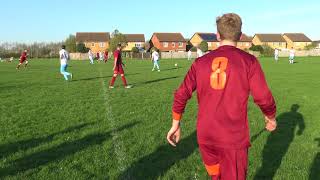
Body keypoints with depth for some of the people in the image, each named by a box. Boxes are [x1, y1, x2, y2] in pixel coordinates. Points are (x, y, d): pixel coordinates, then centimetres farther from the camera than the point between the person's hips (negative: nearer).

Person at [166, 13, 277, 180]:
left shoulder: (201, 62, 0)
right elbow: (263, 98, -8)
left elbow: (181, 95, 0)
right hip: (234, 138, -3)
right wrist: (271, 118, 13)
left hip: (205, 136, 3)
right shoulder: (248, 61, -8)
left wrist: (175, 125, 12)